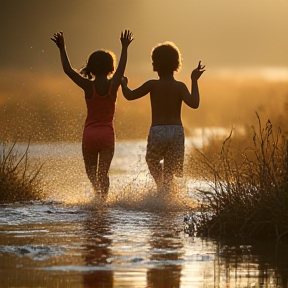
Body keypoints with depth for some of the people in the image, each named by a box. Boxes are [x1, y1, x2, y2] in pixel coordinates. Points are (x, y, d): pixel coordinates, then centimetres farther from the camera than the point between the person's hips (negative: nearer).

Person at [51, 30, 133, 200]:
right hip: (107, 134, 1)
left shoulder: (88, 86, -7)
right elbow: (122, 68, 12)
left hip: (90, 134, -1)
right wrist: (125, 48, 26)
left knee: (91, 172, 10)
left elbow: (68, 70, -2)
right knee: (103, 172, 5)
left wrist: (62, 48, 7)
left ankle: (98, 194, -16)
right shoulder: (113, 85, -4)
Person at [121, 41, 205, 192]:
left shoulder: (152, 85, -1)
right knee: (169, 171, 6)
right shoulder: (180, 86, 1)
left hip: (157, 131, -1)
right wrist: (194, 81, -5)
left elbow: (129, 95, 4)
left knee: (153, 161, 24)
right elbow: (194, 103, -15)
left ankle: (161, 186, 6)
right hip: (177, 131, 1)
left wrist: (123, 83, 25)